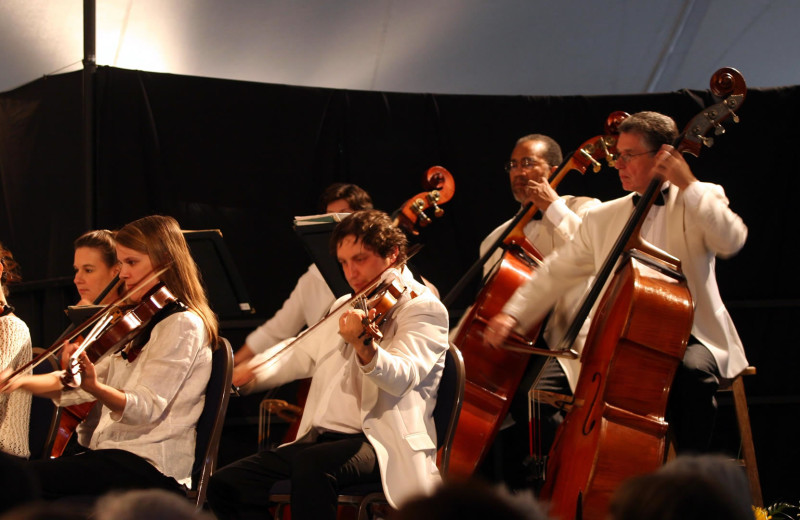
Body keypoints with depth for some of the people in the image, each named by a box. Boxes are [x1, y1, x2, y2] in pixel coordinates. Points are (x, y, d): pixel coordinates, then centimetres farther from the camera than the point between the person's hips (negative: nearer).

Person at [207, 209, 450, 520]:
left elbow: (399, 379, -20)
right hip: (319, 439, 8)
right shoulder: (346, 308, 22)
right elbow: (300, 355, 31)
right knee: (224, 486, -8)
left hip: (381, 444, -8)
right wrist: (251, 373, 11)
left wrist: (363, 346, -41)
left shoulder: (424, 308, -3)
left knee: (312, 464, -38)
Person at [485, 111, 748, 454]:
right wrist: (513, 314, 3)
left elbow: (732, 240, -19)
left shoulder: (700, 200, 1)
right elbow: (558, 271, 15)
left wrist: (688, 185, -21)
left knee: (690, 372, -38)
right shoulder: (603, 218, 14)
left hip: (692, 338, -3)